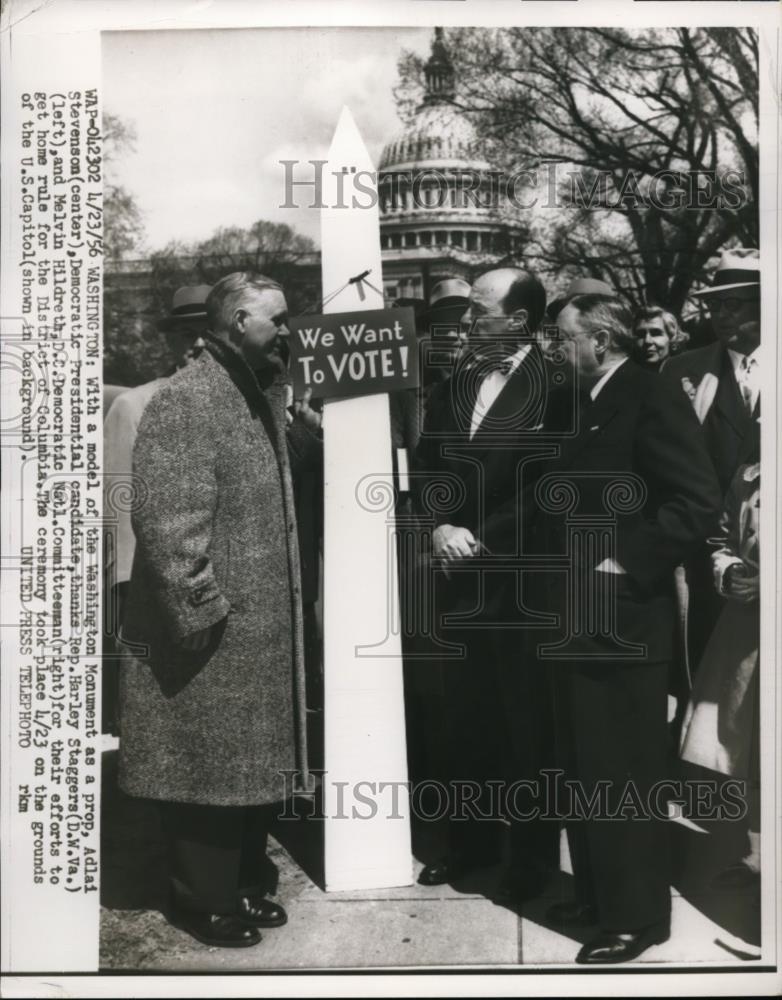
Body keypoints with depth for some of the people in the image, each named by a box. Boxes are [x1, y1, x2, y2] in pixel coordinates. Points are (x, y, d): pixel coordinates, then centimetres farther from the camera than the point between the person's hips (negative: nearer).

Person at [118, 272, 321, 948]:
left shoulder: (263, 394, 13)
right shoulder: (186, 400, -17)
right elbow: (168, 522, -22)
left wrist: (306, 427, 8)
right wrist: (199, 611, -20)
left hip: (266, 626, 9)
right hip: (214, 630, -9)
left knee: (253, 760, 19)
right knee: (209, 764, 6)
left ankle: (245, 880, 35)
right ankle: (205, 900, 24)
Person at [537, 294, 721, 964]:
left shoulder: (652, 400, -12)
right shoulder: (580, 406, 14)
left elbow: (699, 502, -21)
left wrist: (630, 563, -20)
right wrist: (555, 560, 9)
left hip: (621, 620, -9)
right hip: (576, 617, 9)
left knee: (624, 773, 3)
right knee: (584, 768, 18)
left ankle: (636, 915, 19)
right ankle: (597, 894, 33)